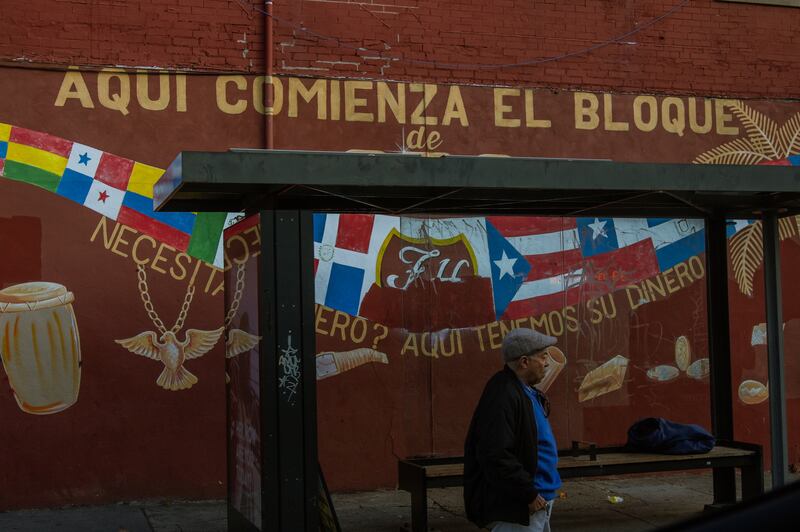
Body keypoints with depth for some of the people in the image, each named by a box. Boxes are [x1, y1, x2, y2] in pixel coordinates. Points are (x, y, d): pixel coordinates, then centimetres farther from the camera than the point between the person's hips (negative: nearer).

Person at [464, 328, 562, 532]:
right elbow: (496, 456, -28)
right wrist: (529, 494, -21)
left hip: (537, 501, 11)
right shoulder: (503, 396, -21)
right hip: (515, 509, -10)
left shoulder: (526, 391, 13)